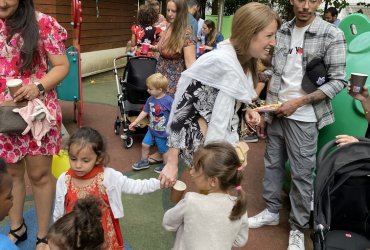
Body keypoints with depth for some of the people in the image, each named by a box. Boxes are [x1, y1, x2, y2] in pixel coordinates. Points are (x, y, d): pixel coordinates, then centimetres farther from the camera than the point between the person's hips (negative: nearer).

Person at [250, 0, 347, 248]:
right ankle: (272, 211, 35)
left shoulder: (332, 35, -8)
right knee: (272, 164, 15)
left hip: (303, 117, -4)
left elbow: (337, 81, -8)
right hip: (276, 113, 5)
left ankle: (298, 228, 22)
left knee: (302, 173, 4)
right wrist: (265, 112, 10)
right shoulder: (282, 31, 5)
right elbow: (274, 76, 10)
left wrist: (298, 102, -16)